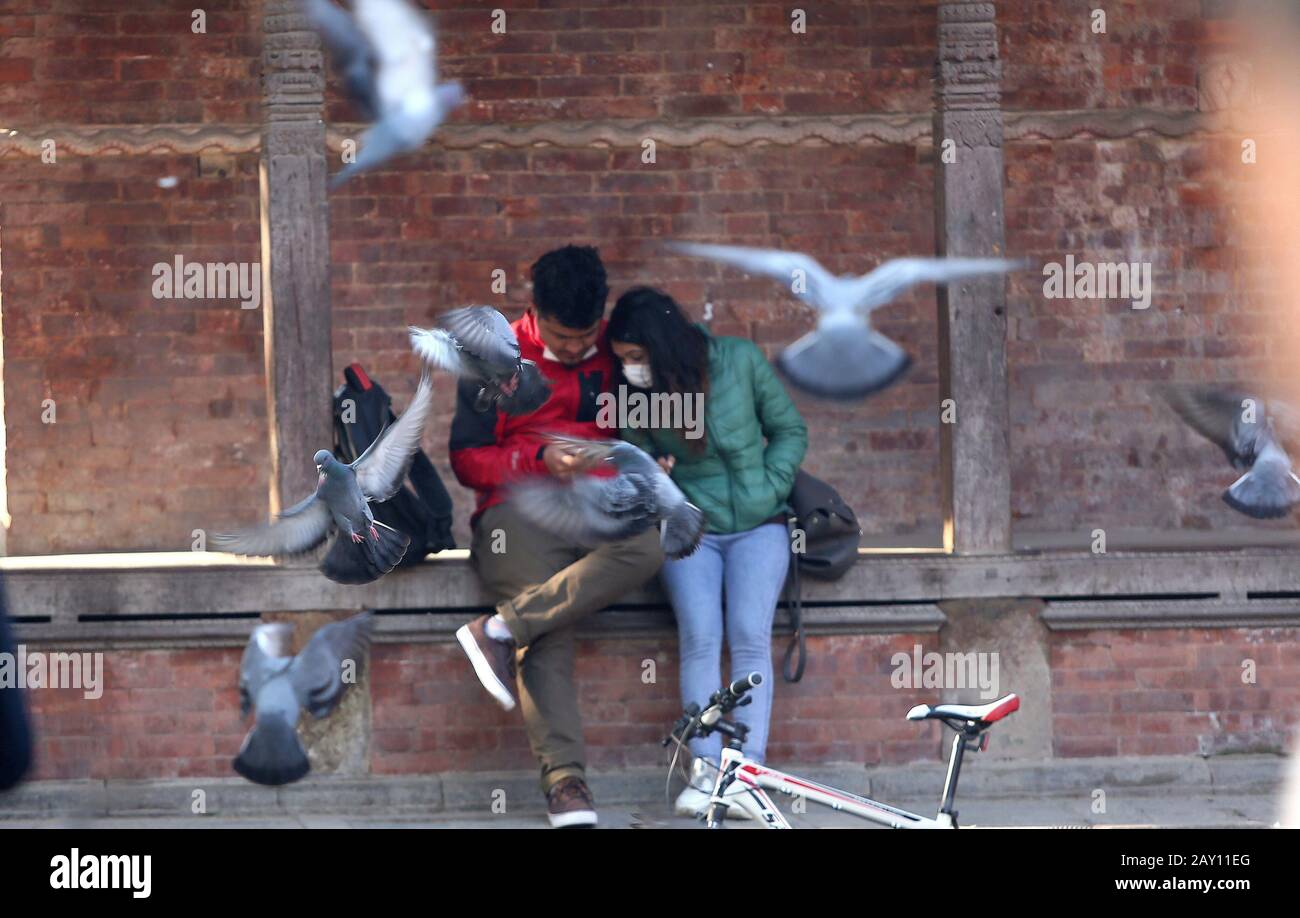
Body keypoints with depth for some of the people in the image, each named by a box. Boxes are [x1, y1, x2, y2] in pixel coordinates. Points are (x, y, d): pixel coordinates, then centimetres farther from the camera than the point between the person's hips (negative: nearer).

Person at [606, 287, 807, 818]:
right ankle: (705, 769, -25)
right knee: (699, 637, -22)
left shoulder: (740, 361, -6)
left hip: (757, 525, -1)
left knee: (749, 635, -21)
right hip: (690, 530, 1)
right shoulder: (634, 395, -2)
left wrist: (767, 492, -6)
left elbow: (790, 431, 5)